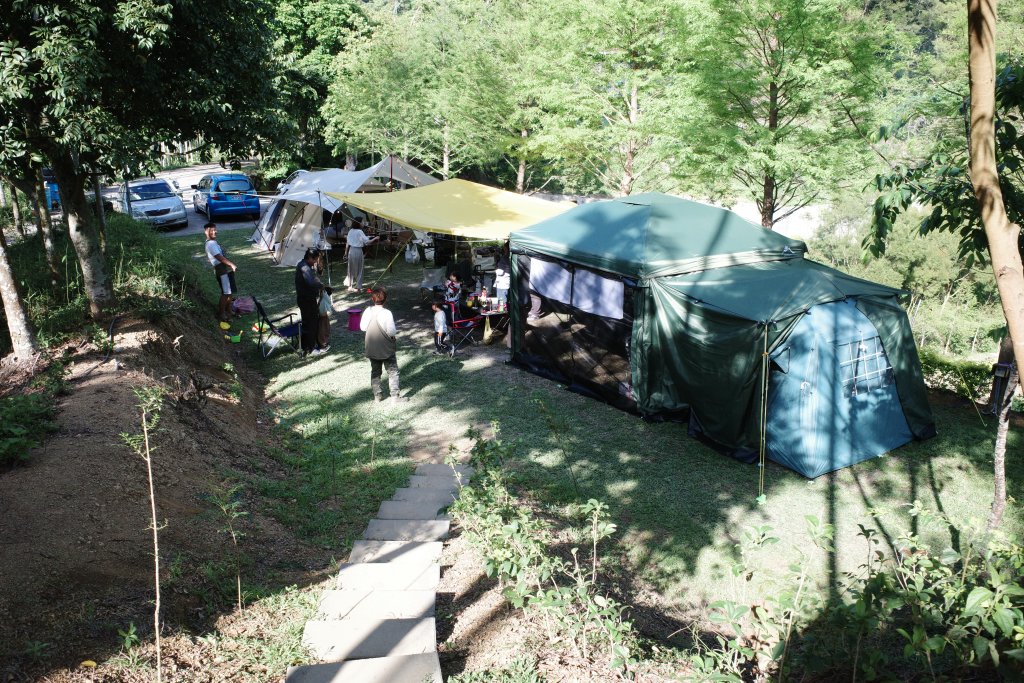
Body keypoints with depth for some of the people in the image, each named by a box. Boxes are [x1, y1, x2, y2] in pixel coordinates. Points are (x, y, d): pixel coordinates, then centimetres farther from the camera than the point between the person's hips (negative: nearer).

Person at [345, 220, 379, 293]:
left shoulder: (350, 231, 5)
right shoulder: (360, 232, -13)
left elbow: (347, 243, 10)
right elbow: (367, 241, -16)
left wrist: (346, 253, 19)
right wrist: (375, 238, -3)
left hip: (351, 251, 6)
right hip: (358, 251, -6)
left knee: (351, 269, 14)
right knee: (359, 269, 4)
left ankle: (350, 286, 20)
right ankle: (358, 287, 6)